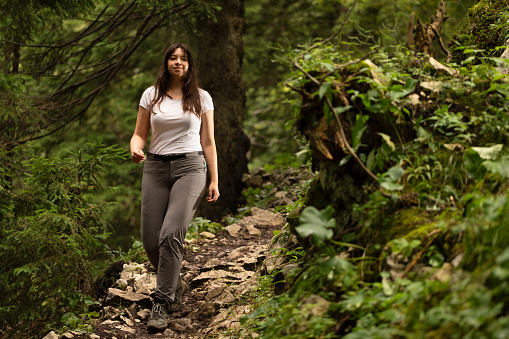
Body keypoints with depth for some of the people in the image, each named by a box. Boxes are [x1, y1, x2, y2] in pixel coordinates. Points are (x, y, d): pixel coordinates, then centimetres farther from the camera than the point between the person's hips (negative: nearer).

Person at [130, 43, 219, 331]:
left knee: (171, 234, -21)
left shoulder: (202, 98, 8)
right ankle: (176, 285, 25)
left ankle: (162, 303, -14)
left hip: (190, 167, -2)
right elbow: (140, 134, 12)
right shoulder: (152, 95, 11)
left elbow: (208, 142, 9)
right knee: (151, 241, -4)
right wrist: (135, 149, -12)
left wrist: (214, 181, 4)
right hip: (156, 167, 2)